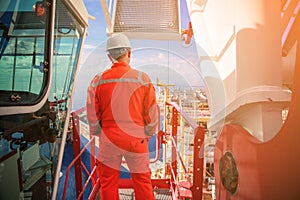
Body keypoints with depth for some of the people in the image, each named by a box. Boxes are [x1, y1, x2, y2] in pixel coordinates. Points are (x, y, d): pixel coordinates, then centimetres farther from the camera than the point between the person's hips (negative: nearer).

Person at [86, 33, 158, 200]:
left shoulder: (99, 80, -5)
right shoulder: (142, 78, -7)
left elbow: (92, 112, 0)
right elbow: (151, 111, -3)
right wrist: (148, 134, 11)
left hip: (109, 140, 1)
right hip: (136, 139, 0)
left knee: (108, 184, 16)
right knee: (142, 182, 15)